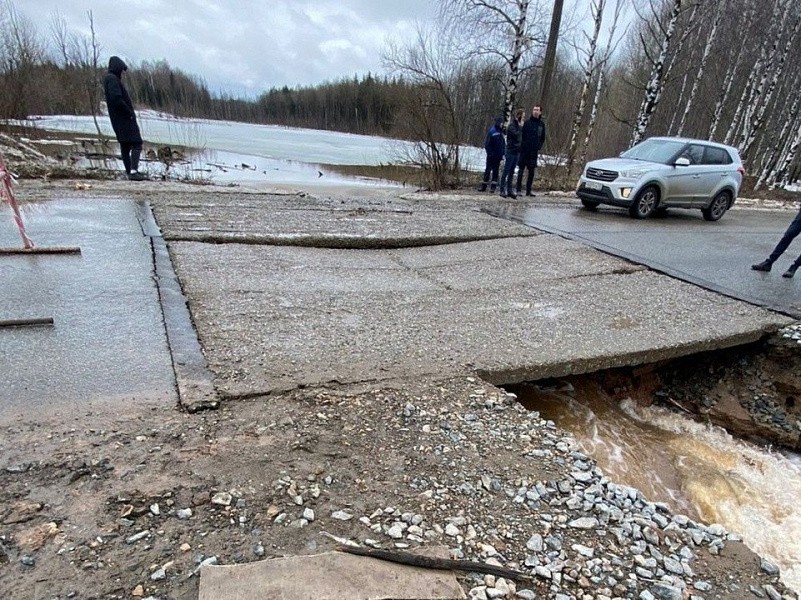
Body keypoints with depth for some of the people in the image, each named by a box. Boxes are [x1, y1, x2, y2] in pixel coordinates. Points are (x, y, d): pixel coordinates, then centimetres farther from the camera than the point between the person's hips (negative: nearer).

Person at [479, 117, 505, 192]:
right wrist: (490, 153, -15)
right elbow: (487, 144, -11)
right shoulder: (492, 131, -9)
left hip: (498, 155, 5)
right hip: (491, 155, -5)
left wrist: (503, 153, 4)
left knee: (495, 170, 6)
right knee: (488, 170, 2)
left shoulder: (502, 132, 8)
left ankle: (493, 186, 10)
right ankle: (484, 186, 9)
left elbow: (503, 144, 13)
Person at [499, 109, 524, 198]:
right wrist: (521, 127, -10)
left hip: (517, 151, 8)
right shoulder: (511, 125, -7)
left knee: (512, 172, 9)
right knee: (506, 171, -5)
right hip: (511, 151, -8)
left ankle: (510, 190, 11)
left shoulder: (519, 125, 16)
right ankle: (503, 190, -2)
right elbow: (516, 135, -19)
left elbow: (521, 137, 17)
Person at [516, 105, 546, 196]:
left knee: (531, 171, 5)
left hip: (534, 151, 3)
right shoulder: (527, 122, 0)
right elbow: (522, 135, 0)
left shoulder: (542, 124, 9)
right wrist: (522, 145, -8)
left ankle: (528, 190, 11)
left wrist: (539, 147, 4)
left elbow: (543, 138, 16)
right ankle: (519, 189, -1)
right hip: (524, 150, -3)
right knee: (521, 169, -3)